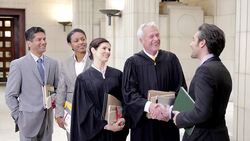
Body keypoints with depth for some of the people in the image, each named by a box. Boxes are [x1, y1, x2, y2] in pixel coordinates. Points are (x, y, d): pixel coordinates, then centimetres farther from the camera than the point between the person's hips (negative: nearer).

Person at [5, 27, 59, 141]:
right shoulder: (18, 64, -6)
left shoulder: (53, 63, 5)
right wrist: (19, 117, -6)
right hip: (29, 119, -4)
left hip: (48, 117, 4)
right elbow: (10, 95, -4)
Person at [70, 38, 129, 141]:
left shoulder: (117, 75, 4)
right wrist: (106, 125, -15)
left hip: (117, 129, 2)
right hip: (94, 130, -2)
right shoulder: (83, 79, -3)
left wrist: (123, 120, -14)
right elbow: (86, 108, -7)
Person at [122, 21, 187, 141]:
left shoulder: (171, 59, 4)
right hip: (143, 123, -1)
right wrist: (148, 106, -25)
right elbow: (129, 93, -9)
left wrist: (170, 110, -15)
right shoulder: (133, 63, -1)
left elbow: (181, 88, 1)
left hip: (168, 122, 2)